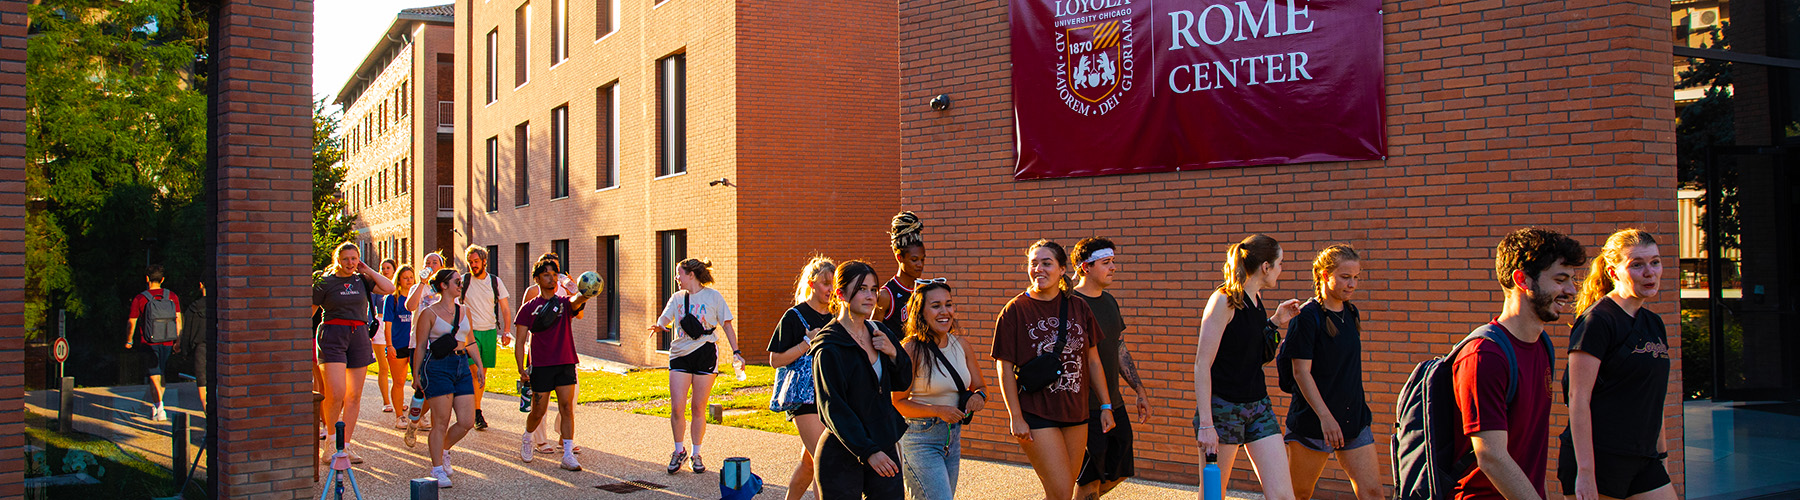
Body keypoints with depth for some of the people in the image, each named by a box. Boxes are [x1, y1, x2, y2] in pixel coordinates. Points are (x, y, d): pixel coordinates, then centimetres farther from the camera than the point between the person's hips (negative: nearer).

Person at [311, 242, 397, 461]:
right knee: (336, 393, -15)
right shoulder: (325, 283, 1)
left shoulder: (362, 280, 11)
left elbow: (389, 288, -1)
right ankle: (330, 439, 5)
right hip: (333, 337, -4)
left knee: (354, 395, 4)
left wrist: (368, 270, 2)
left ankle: (346, 445, 12)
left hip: (359, 336, 4)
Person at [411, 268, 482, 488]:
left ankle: (442, 449, 27)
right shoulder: (429, 313, -2)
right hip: (437, 367, -6)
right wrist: (416, 375, -2)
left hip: (462, 366, 6)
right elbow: (420, 346, -1)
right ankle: (437, 469, 7)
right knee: (441, 422, -5)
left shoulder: (464, 310, 15)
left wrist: (479, 365, 14)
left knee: (467, 422, 0)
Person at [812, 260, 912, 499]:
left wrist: (893, 353, -6)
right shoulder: (828, 349, -13)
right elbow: (833, 409, -17)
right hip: (842, 454, -6)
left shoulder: (879, 333, 8)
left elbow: (902, 383, 15)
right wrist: (868, 452, -24)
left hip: (884, 447, 6)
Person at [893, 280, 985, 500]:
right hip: (919, 438, -7)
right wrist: (938, 411, -24)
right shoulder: (911, 350, -14)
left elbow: (980, 387, 15)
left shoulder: (961, 346, 5)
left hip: (953, 437, 7)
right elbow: (898, 403, -13)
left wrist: (978, 396, -8)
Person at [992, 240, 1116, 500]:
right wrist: (1016, 418, -12)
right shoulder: (1015, 311, -6)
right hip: (1036, 414, -5)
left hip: (1075, 412, 5)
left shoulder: (1079, 307, 6)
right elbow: (1005, 369, -7)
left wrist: (1106, 406, 9)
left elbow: (1092, 360, 12)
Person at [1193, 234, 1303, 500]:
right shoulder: (1224, 300, -14)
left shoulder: (1256, 299, 9)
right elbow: (1202, 364, -17)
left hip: (1257, 405, 7)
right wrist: (1205, 423, -22)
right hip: (1222, 406, -7)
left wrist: (1276, 322, 9)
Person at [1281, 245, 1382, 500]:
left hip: (1354, 420, 6)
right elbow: (1301, 372, -16)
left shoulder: (1351, 313, 9)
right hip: (1312, 421, -6)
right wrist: (1325, 417, -23)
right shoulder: (1306, 317, -12)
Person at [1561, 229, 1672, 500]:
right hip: (1597, 458, -8)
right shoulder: (1596, 321, -12)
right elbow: (1578, 398, -17)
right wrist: (1585, 471, -21)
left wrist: (1662, 456, 18)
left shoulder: (1654, 323, 14)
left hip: (1644, 461, 8)